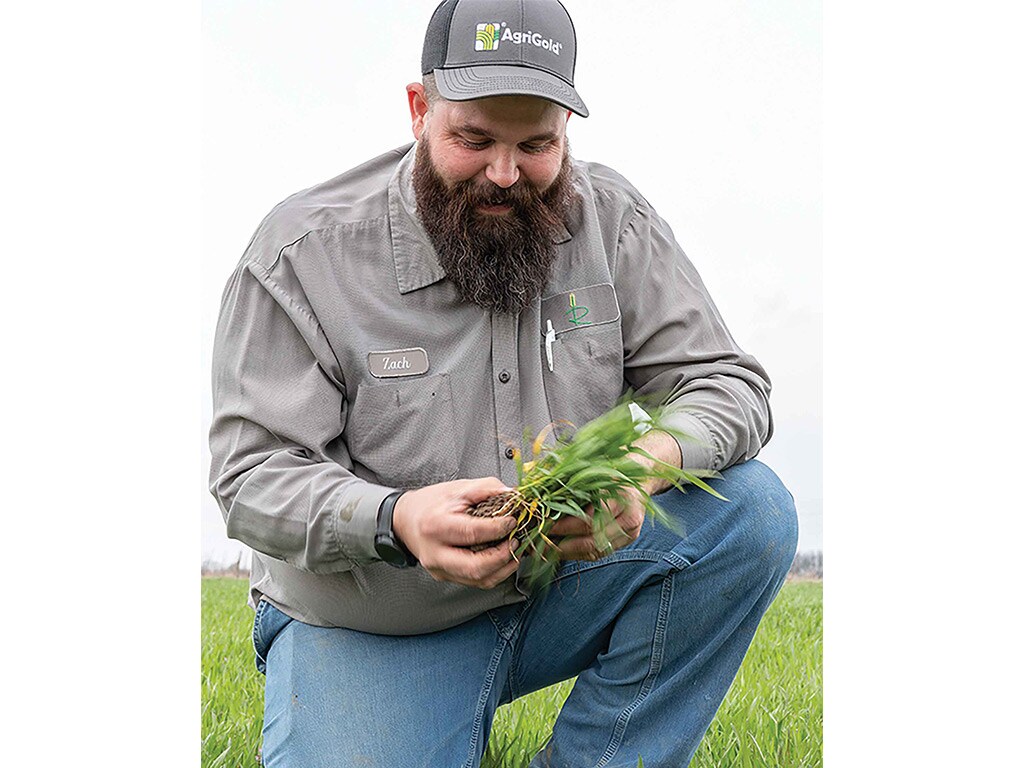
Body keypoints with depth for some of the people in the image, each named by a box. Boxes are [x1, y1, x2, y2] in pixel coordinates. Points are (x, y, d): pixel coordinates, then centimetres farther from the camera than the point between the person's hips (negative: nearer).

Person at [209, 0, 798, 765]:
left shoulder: (611, 219, -5)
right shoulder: (304, 251, -13)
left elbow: (727, 383, -6)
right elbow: (254, 472, -14)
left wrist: (646, 465, -30)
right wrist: (395, 521, -36)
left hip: (566, 581, 3)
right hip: (371, 629, -2)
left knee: (751, 510, -19)